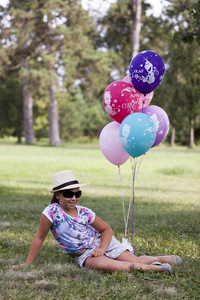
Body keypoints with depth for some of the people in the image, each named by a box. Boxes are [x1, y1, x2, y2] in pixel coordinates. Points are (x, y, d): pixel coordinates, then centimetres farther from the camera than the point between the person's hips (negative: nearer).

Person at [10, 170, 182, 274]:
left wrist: (101, 248, -16)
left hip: (102, 243, 2)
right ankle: (152, 268, -27)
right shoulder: (52, 212, -18)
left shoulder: (85, 213, -10)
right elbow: (39, 238, -10)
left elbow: (106, 229, 1)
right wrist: (27, 264, -9)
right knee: (103, 264, -35)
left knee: (135, 261, -11)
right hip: (83, 255, -2)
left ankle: (160, 258, 21)